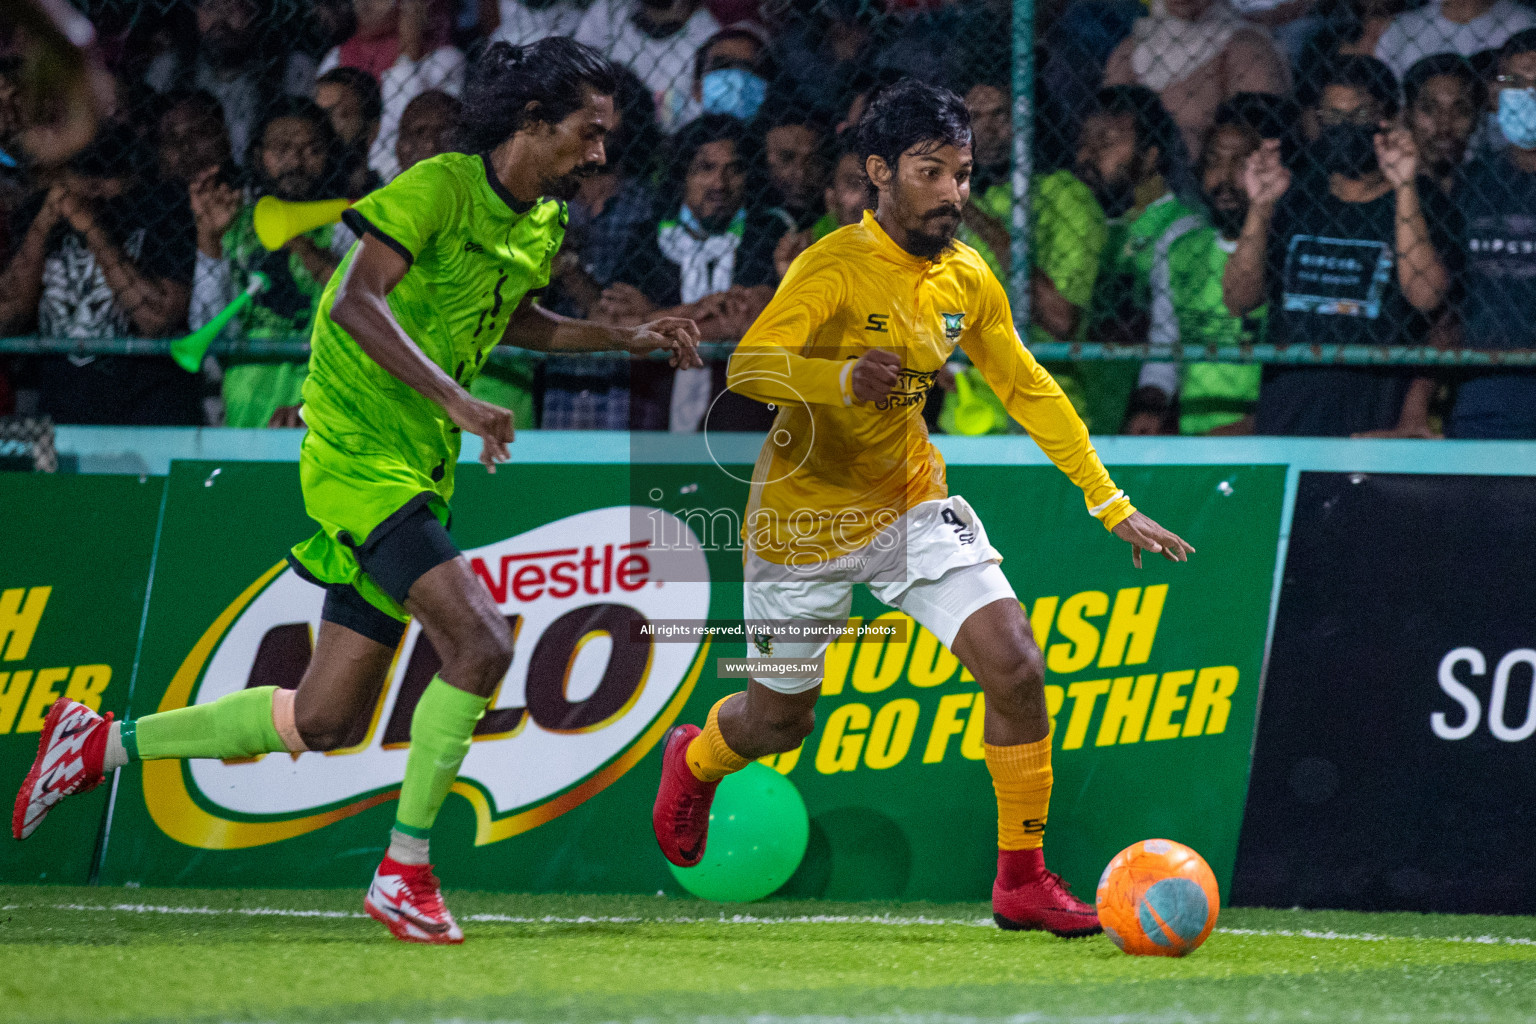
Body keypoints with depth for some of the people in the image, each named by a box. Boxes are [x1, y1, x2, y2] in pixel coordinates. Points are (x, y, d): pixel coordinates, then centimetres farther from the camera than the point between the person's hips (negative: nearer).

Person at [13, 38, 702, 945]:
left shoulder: (541, 227, 12)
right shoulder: (440, 187, -15)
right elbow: (355, 301, -27)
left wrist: (629, 339, 21)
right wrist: (455, 399, -35)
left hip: (420, 472, 9)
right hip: (359, 454, -9)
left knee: (324, 720, 8)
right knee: (479, 641, -23)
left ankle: (104, 742, 24)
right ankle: (405, 871, -13)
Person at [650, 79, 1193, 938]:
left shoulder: (968, 279, -2)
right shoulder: (836, 268, -22)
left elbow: (1030, 390, 8)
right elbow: (748, 365, -34)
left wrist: (1113, 506, 4)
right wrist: (842, 377, -53)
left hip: (914, 504, 4)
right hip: (806, 515, -4)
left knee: (1016, 667, -15)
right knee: (780, 720, 11)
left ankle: (1023, 882, -3)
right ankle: (694, 760, 49)